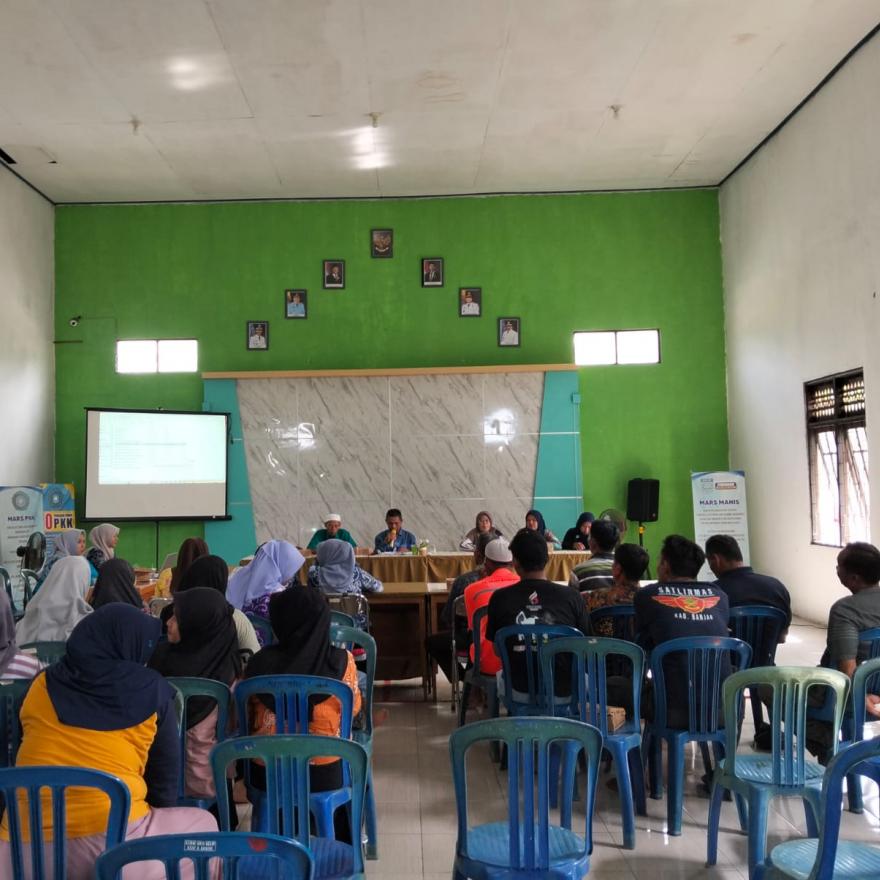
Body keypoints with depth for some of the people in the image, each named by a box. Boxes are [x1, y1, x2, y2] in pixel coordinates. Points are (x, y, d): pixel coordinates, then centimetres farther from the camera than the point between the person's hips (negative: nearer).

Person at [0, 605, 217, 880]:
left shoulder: (43, 685, 10)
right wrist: (158, 821, 28)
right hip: (111, 840, -3)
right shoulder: (152, 691, 2)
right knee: (203, 824, 21)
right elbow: (165, 771, 10)